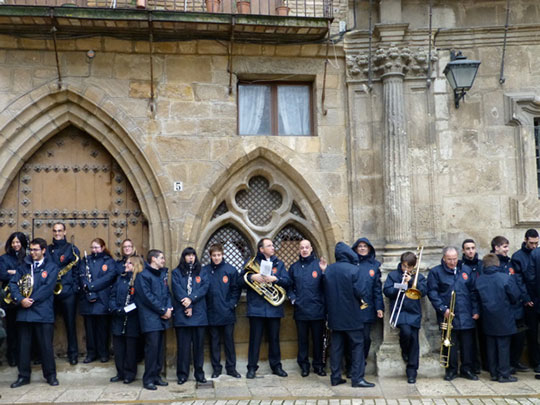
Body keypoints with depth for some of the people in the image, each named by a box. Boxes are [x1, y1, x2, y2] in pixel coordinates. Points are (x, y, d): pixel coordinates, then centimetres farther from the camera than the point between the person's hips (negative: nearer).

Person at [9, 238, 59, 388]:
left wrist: (31, 300, -13)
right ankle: (23, 376, 18)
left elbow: (47, 287, -7)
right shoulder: (23, 266, 14)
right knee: (24, 345, 8)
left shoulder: (51, 267, 4)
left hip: (43, 312, -3)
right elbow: (13, 283, 4)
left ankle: (51, 375, 12)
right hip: (24, 312, 3)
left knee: (46, 345, 0)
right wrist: (20, 299, -12)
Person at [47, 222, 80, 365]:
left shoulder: (72, 249, 3)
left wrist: (74, 288, -10)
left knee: (70, 323, 1)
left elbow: (76, 270, 0)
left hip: (67, 291, -3)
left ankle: (73, 353, 9)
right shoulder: (47, 249, 13)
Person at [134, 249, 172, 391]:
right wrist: (163, 310, -13)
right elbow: (147, 297, -15)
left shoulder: (162, 274, 16)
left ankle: (156, 376, 18)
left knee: (159, 347, 10)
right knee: (152, 346, -7)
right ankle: (148, 379, 1)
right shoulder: (143, 275, -8)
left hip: (162, 317, 7)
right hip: (150, 318, -7)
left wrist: (168, 308, -2)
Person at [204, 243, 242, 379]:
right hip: (212, 313, 0)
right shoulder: (204, 271, -1)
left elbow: (236, 289, 2)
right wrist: (205, 307, -5)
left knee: (229, 341, 7)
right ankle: (216, 368, 19)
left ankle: (231, 368, 17)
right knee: (214, 342, 9)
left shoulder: (231, 270, -1)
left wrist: (232, 304, -6)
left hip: (227, 313, 0)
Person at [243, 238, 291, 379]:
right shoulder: (252, 262, 6)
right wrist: (252, 277, -18)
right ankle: (252, 367, 10)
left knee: (274, 338, 9)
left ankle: (276, 366, 20)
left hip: (274, 308, 2)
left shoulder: (279, 263, 12)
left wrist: (275, 279, -15)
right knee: (255, 338, 2)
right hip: (256, 307, -2)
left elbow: (287, 281, 1)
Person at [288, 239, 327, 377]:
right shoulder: (294, 267, 9)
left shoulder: (319, 264, 1)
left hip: (317, 309, -2)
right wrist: (293, 298, 0)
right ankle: (304, 365, 19)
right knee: (303, 339, 9)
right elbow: (289, 286, 15)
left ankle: (318, 365, 18)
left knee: (318, 339, 7)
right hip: (300, 310, 2)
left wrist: (324, 271, -20)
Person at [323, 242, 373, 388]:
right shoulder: (354, 270, -14)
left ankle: (335, 377, 14)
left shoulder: (328, 270, 3)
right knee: (357, 345, 3)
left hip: (335, 315, 5)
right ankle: (357, 377, 2)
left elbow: (326, 292, 10)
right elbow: (361, 292, -17)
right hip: (352, 316, -5)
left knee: (336, 346, 10)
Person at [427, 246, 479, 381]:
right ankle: (451, 369, 17)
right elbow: (432, 293, -5)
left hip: (466, 315, 3)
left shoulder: (466, 270, 10)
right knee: (451, 343, 4)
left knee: (467, 343, 6)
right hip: (448, 315, -3)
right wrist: (442, 309, -13)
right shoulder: (435, 272, -1)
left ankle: (466, 369, 20)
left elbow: (473, 291, 11)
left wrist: (475, 310, 5)